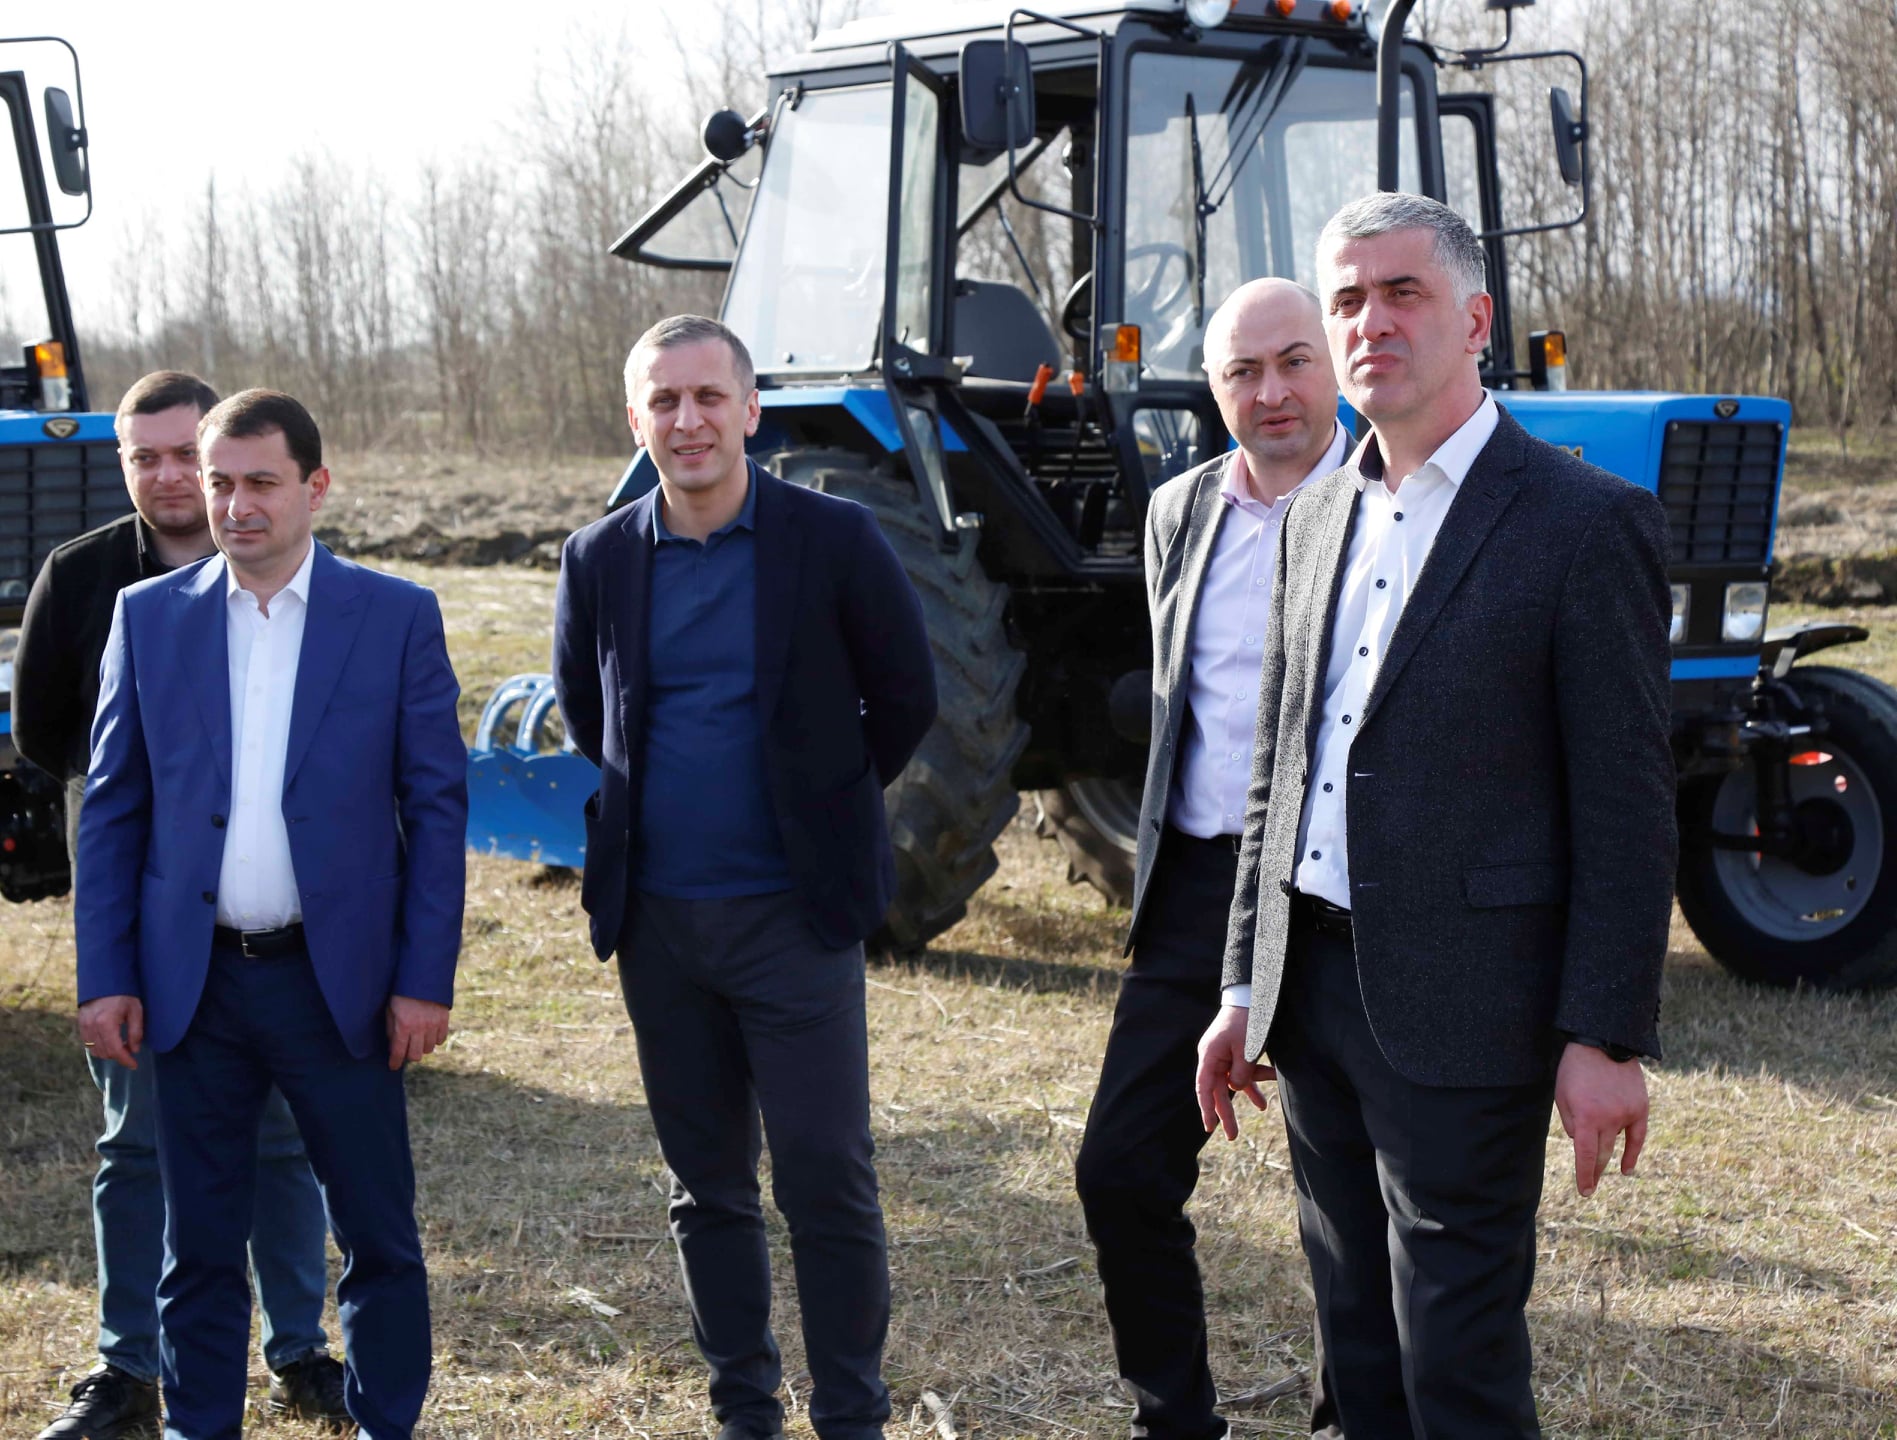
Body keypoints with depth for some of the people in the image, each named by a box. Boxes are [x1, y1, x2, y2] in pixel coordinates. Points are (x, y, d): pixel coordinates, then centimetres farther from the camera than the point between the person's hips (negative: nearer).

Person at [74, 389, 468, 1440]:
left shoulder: (397, 617, 0)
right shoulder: (148, 616, 5)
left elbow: (436, 807, 0)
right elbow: (110, 809, 7)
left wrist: (425, 978, -5)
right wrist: (105, 976, 0)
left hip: (337, 978, -1)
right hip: (191, 986, 2)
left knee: (378, 1233, 5)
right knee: (198, 1239, 10)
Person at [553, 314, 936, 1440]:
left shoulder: (835, 539, -6)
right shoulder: (600, 561, 4)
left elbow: (907, 700, 4)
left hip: (795, 914, -3)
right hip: (657, 919, 4)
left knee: (827, 1178, -3)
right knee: (708, 1182, 12)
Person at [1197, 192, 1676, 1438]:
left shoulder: (1587, 523, -9)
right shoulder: (1322, 517, 13)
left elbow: (1628, 806, -10)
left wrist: (1606, 1036, -14)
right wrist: (1249, 987, 16)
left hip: (1459, 1009, -7)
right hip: (1315, 986, 7)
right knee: (1355, 1335, 17)